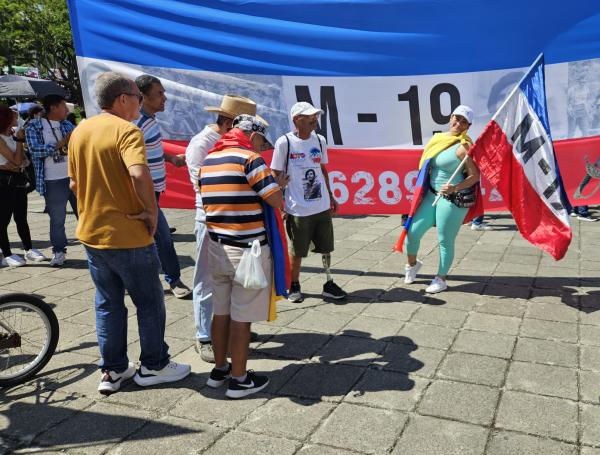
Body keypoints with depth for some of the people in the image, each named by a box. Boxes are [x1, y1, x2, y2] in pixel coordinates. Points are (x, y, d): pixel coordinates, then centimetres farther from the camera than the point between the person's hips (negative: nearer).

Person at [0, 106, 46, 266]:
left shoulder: (14, 134, 9)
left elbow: (22, 161, 15)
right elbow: (16, 160, -17)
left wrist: (18, 164, -8)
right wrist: (19, 140, -14)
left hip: (19, 179, 8)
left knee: (21, 217, 13)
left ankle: (29, 250, 20)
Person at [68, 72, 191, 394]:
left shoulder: (80, 131, 8)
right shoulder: (126, 130, -16)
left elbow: (74, 183, 13)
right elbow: (139, 173, -33)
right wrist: (151, 210, -20)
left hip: (91, 232, 7)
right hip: (128, 236, -7)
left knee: (108, 303, 17)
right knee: (149, 303, 10)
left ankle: (112, 371, 25)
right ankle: (153, 366, 23)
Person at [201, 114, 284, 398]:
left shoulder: (209, 159, 10)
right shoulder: (249, 159, -14)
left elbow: (212, 198, 13)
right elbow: (278, 201, -17)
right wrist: (275, 186, 6)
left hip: (217, 247, 7)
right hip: (247, 250, -7)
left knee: (221, 312, 17)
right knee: (241, 318, 3)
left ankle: (220, 369, 30)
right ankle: (239, 379, 14)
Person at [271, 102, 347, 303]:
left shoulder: (319, 140, 7)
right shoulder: (284, 143, -9)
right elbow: (277, 176, -5)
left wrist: (330, 196, 18)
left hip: (322, 207, 5)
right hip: (298, 210, -5)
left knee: (326, 248, 12)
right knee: (296, 252, 8)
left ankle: (329, 284, 26)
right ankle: (294, 287, 26)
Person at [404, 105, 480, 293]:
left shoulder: (463, 146, -12)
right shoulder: (439, 138, 9)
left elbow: (475, 175, -14)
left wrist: (454, 188, -26)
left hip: (453, 199, -7)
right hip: (432, 194, 7)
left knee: (445, 240, 2)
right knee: (413, 231, 8)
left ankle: (441, 279, 20)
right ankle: (412, 264, 35)